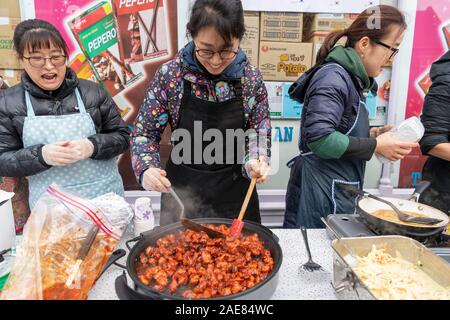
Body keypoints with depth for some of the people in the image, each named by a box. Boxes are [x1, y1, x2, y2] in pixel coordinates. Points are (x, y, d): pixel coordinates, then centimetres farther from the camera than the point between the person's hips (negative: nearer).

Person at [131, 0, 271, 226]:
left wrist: (254, 162, -20)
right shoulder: (170, 74, -12)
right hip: (181, 193, 0)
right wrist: (147, 169, -22)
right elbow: (144, 132, -5)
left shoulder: (251, 79, -9)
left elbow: (259, 135, 0)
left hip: (234, 194, 1)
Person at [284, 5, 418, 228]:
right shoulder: (333, 76, -15)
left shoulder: (352, 78, 12)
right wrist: (376, 146, -16)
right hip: (322, 191, -9)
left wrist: (371, 133, 4)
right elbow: (319, 138, -25)